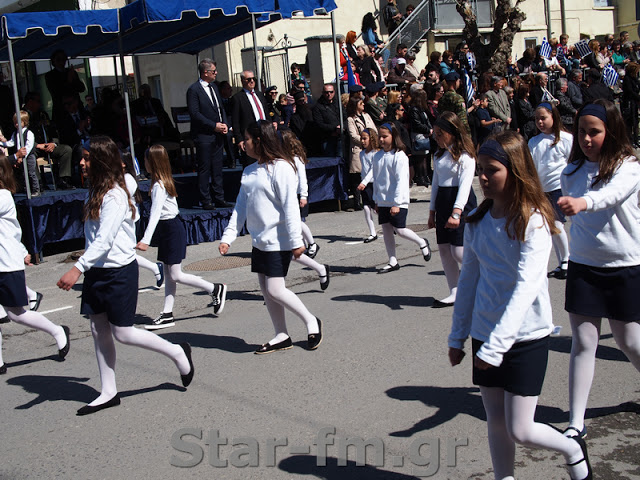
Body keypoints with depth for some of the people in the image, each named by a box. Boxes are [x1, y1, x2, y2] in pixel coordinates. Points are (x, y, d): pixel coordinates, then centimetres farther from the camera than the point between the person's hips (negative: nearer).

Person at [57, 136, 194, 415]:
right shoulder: (96, 192, 9)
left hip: (119, 272, -9)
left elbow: (104, 240, -27)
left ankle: (177, 353, 18)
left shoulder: (114, 196, -18)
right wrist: (85, 269, 14)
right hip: (96, 272, 9)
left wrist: (77, 269, -35)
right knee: (99, 330, 9)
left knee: (122, 333, -1)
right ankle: (108, 393, 19)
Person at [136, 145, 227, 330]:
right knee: (169, 274, 9)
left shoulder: (159, 186, -19)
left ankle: (215, 289, 7)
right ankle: (167, 314, 11)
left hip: (172, 229, -10)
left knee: (176, 275, -5)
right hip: (167, 229, 10)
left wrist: (146, 239, -34)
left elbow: (155, 213, -28)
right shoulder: (164, 181, 10)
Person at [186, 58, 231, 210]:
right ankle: (206, 201, 4)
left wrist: (224, 124, 2)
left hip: (218, 135, 7)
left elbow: (221, 107, 20)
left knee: (217, 168, 10)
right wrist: (214, 126, -15)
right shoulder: (194, 90, -10)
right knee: (204, 169, -2)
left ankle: (219, 199, 16)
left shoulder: (214, 87, 16)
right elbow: (194, 113, -15)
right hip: (204, 136, -7)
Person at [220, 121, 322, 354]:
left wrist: (296, 241, -19)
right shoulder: (249, 172, 11)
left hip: (278, 241, -8)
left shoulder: (280, 168, -14)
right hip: (259, 241, 8)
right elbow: (240, 207, 12)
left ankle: (311, 321, 11)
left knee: (275, 290, -9)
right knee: (266, 290, 10)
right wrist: (228, 237, 5)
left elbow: (290, 206, -17)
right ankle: (282, 336, 21)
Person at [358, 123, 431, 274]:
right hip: (383, 201, 6)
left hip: (398, 202, -6)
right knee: (386, 230, 7)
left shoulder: (399, 156, -12)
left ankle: (422, 243, 20)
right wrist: (376, 200, 15)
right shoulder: (377, 156, 7)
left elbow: (401, 181, -16)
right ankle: (392, 261, 16)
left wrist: (396, 203, -20)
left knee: (400, 230, -7)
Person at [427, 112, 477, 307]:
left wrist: (456, 212, -30)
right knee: (444, 249, 5)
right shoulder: (439, 154, 14)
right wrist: (432, 211, 18)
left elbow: (465, 185, -20)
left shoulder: (465, 155, -10)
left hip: (462, 203, -8)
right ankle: (454, 294, 12)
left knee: (459, 251, -12)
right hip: (442, 201, 8)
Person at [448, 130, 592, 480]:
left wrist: (495, 344, -27)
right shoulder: (477, 221, 4)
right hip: (485, 335, 5)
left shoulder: (532, 221, -14)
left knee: (519, 431, -1)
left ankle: (573, 449, 27)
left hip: (525, 336, -5)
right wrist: (457, 336, 11)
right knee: (495, 423, 11)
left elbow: (527, 285, -22)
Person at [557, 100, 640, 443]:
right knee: (582, 342, 0)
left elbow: (612, 194, -36)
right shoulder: (572, 172, 2)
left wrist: (582, 202, -52)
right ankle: (576, 423, 4)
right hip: (583, 264, 3)